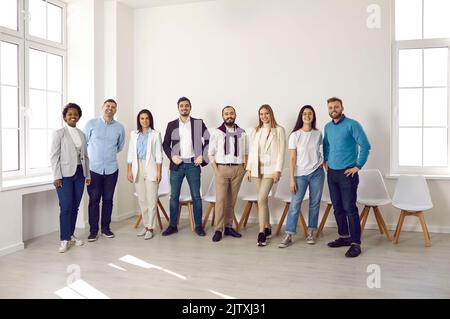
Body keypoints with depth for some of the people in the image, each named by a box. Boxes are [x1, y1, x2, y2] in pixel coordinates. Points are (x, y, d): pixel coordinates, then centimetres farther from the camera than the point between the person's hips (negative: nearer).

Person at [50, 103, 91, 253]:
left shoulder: (82, 134, 13)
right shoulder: (59, 133, -2)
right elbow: (54, 156, -6)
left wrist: (87, 175, 12)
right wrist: (57, 176, -12)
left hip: (79, 174, 5)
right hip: (65, 174, -5)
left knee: (75, 206, 8)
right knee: (66, 207, -6)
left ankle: (71, 235, 20)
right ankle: (64, 239, 3)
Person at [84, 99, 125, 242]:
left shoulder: (119, 127, 5)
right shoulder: (91, 124, -1)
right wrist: (95, 154, 10)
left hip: (111, 169, 2)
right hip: (94, 168, -2)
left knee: (108, 199, 9)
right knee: (94, 199, 0)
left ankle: (106, 227, 21)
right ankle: (93, 230, 10)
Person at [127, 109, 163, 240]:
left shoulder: (155, 134, 1)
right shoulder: (134, 134, 11)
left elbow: (158, 155, -1)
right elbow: (130, 153, 10)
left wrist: (159, 172, -7)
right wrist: (129, 170, 4)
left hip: (150, 168, -4)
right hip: (137, 168, 4)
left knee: (151, 199, -4)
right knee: (141, 199, 8)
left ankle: (150, 228, 3)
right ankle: (146, 226, 19)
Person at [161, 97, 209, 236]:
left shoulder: (199, 123, 3)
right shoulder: (171, 125, 7)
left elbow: (208, 140, 4)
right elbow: (165, 144, 9)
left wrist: (202, 156, -4)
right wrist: (172, 157, -5)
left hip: (193, 164, -1)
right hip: (177, 164, 1)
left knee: (196, 196, 3)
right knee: (174, 196, 5)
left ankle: (198, 226, 12)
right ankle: (172, 226, 16)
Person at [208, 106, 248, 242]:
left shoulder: (242, 133, 9)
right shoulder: (216, 133, 2)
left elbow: (246, 153, 14)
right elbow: (211, 153, 3)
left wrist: (244, 168, 3)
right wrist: (216, 170, -4)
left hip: (238, 169, 2)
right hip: (222, 169, -2)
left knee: (232, 200, 6)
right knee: (220, 199, -6)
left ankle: (228, 227, 15)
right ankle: (218, 230, -2)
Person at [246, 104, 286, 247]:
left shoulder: (279, 130, -2)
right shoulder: (255, 131, 14)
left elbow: (281, 151, -6)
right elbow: (251, 151, 13)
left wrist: (278, 171, -12)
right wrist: (249, 168, 8)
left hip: (270, 169, -5)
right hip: (257, 168, 5)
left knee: (261, 200, -14)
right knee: (264, 199, 11)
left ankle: (262, 233, -9)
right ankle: (268, 228, 23)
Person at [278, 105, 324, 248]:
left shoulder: (318, 134, 3)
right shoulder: (295, 135, -4)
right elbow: (293, 158, -5)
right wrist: (292, 179, -9)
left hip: (317, 173, 3)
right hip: (301, 174, -2)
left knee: (315, 203, 7)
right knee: (295, 204, -4)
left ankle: (311, 233, 20)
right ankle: (289, 236, 1)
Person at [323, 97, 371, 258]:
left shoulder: (352, 125, -9)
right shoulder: (327, 127, 11)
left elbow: (365, 145, -13)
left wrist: (358, 166, -13)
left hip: (347, 173, -7)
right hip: (332, 173, 7)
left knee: (349, 208, -8)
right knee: (337, 207, 13)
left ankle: (355, 243, -1)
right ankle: (344, 236, 26)